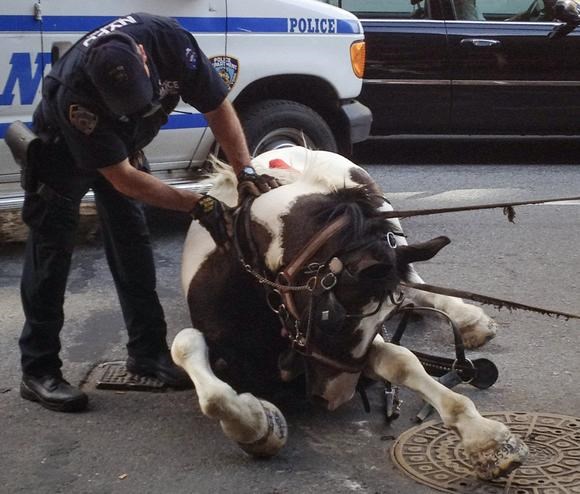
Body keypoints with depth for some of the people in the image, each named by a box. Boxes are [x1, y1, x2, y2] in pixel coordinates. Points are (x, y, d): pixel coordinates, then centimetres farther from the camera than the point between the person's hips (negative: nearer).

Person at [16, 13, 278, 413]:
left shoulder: (169, 40, -32)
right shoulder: (75, 92, -41)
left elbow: (217, 107, -18)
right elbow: (121, 178, -35)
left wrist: (245, 170, -29)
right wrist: (196, 205, -37)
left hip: (124, 144, 5)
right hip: (63, 151, -5)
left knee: (134, 248, 4)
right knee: (51, 256, -6)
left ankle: (148, 351, 13)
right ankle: (39, 370, -1)